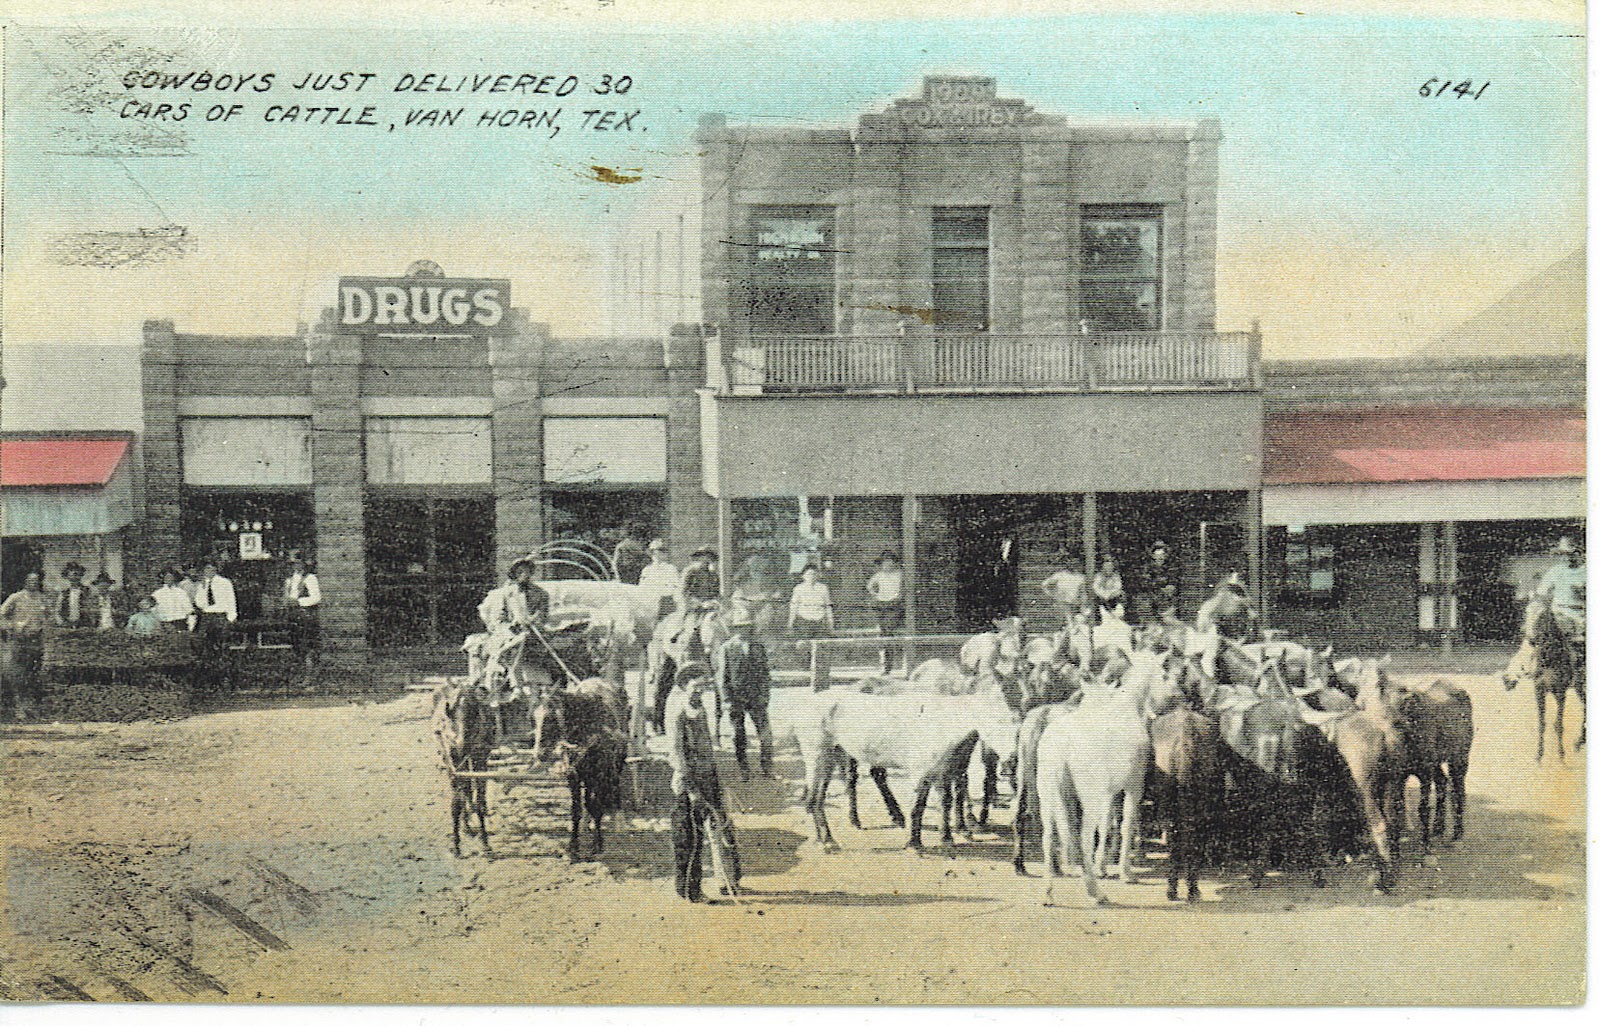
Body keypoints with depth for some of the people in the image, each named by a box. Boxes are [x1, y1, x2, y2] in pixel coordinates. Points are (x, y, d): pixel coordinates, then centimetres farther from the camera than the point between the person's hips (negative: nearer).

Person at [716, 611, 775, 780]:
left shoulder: (758, 646, 7)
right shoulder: (727, 648, -2)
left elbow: (765, 672, 12)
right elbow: (721, 676, -2)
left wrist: (765, 694, 2)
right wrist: (726, 699, -8)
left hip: (756, 697, 2)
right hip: (735, 697, -2)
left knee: (765, 731, -2)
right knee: (738, 735, 6)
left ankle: (767, 767, 10)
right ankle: (743, 768, 18)